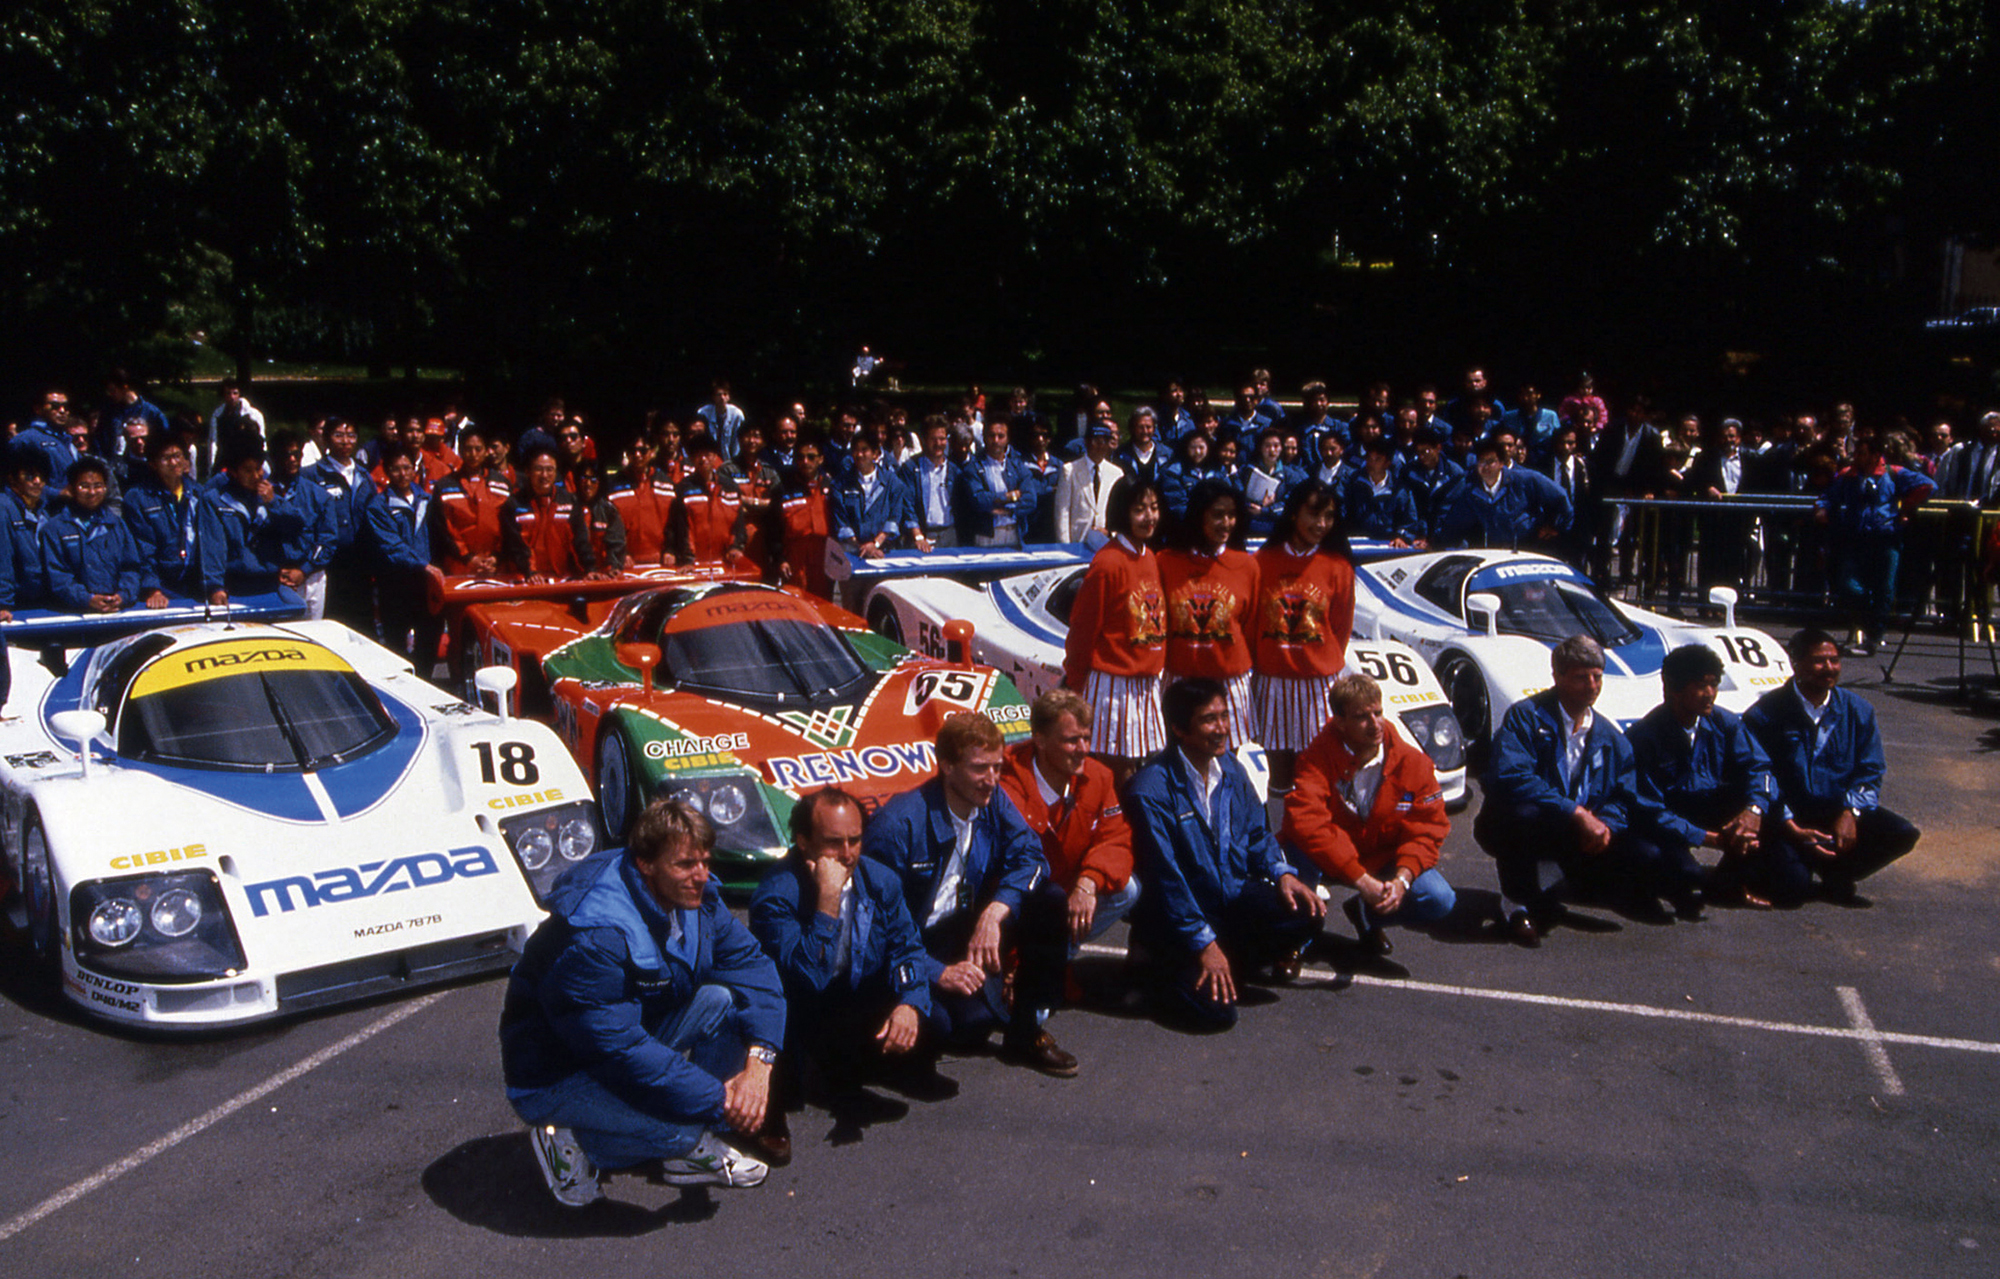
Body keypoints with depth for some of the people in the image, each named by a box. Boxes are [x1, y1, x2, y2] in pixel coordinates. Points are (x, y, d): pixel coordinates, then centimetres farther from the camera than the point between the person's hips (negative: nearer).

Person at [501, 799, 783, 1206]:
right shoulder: (594, 936, -33)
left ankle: (693, 1147, 0)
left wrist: (759, 1059, -20)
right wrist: (717, 1097, -29)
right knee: (678, 1128, -32)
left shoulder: (695, 895, -8)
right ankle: (572, 1143, -1)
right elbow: (621, 1049, -32)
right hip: (556, 1078, -8)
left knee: (725, 998, -15)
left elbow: (751, 963, -5)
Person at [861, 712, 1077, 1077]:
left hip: (968, 930, 7)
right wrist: (938, 973, -28)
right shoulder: (898, 824, -24)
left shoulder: (994, 801, -3)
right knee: (973, 1018, -33)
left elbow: (1028, 856, -8)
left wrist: (995, 911, -26)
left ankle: (1026, 1033, -5)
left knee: (1051, 903, -14)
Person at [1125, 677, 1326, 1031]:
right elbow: (1164, 878, -20)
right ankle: (1167, 966, 10)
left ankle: (1229, 960, 6)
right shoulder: (1150, 789, -21)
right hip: (1177, 917, -6)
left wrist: (1281, 872, -7)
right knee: (1214, 1008, -22)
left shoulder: (1230, 769, 2)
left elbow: (1257, 832, 14)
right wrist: (1203, 943, -20)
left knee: (1308, 913, -17)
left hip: (1233, 896, 6)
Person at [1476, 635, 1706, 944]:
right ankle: (1517, 901, -13)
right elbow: (1509, 777, -26)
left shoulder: (1610, 737, 9)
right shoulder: (1526, 716, -11)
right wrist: (1577, 813, -29)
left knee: (1647, 858, -15)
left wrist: (1604, 824, -18)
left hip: (1581, 837, 5)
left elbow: (1625, 796, 7)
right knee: (1524, 816, -40)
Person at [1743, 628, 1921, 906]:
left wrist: (1850, 812, -14)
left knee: (1903, 834, -18)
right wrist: (1791, 828, -19)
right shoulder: (1765, 714, -8)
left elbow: (1872, 772, 5)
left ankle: (1836, 875, 4)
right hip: (1788, 820, -4)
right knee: (1791, 889, -24)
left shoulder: (1858, 711, 5)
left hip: (1841, 813, 5)